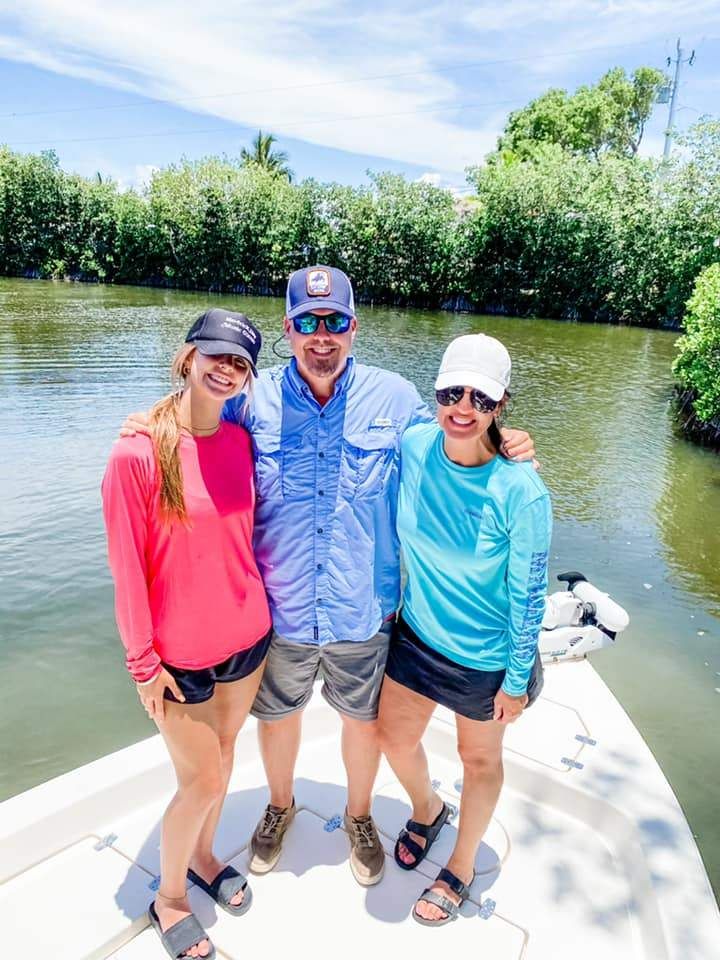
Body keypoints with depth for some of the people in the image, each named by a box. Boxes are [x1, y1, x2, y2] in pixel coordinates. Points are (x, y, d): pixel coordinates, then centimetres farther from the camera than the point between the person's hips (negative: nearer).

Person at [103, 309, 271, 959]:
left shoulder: (241, 442, -3)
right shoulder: (138, 451, -19)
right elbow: (127, 565, -15)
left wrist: (260, 614, 10)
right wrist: (143, 662, -10)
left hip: (247, 636, 5)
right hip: (180, 655, -5)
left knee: (224, 753, 22)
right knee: (203, 780, 10)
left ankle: (204, 855, 51)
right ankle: (169, 898, 39)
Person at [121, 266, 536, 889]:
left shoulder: (394, 398, -8)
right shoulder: (255, 399, -8)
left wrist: (504, 447, -13)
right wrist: (151, 428, -12)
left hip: (364, 611, 0)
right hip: (279, 609, 1)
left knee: (365, 721, 21)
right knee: (277, 715, 24)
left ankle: (359, 816, 54)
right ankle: (280, 806, 57)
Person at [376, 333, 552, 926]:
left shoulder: (521, 492, -27)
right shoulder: (413, 445, -16)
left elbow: (528, 597, -17)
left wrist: (517, 682, -9)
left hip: (485, 656, -4)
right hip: (416, 632, 4)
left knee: (479, 759, 21)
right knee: (395, 740, 20)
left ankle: (462, 870, 49)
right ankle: (428, 810, 56)